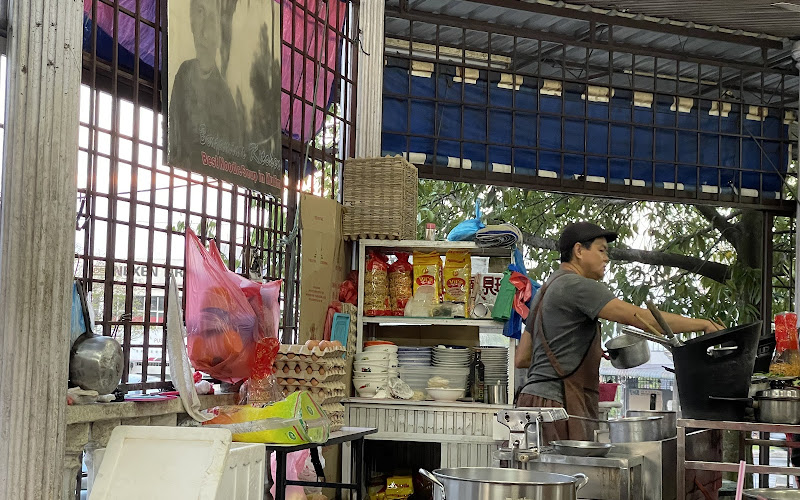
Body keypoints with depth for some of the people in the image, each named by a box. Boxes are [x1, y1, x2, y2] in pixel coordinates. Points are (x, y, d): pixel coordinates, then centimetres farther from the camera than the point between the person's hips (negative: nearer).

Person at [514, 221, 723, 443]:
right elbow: (642, 318, -14)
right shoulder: (577, 285, -7)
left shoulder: (546, 290, 24)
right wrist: (703, 324, -7)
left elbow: (521, 359, 23)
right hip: (558, 402, -10)